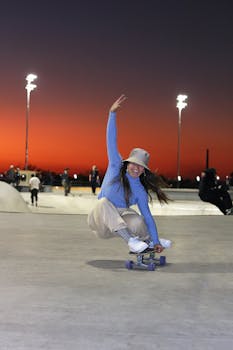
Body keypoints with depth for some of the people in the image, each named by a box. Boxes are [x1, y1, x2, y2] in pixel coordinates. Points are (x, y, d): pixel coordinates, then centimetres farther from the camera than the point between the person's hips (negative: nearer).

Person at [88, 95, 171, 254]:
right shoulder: (116, 166, -7)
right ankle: (131, 241, -38)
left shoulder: (140, 191, -4)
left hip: (120, 222, 1)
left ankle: (147, 240, 7)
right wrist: (112, 113, -20)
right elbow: (111, 141, -13)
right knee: (104, 202, -35)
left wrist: (156, 242, -10)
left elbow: (147, 216, -4)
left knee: (137, 222, -32)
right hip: (101, 221, -1)